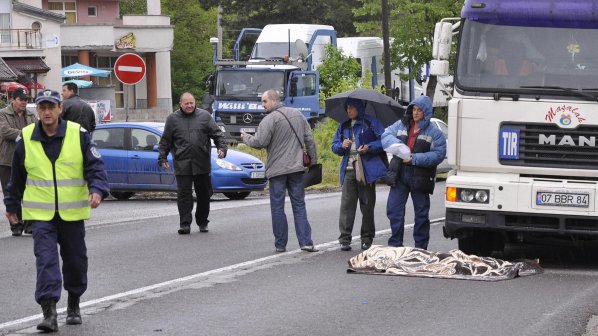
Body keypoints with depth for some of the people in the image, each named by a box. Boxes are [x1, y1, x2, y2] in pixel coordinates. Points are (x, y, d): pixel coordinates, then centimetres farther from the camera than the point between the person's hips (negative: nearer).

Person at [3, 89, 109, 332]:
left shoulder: (78, 135, -3)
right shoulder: (26, 140, 0)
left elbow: (94, 166, -4)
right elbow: (17, 178, 12)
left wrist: (97, 189, -22)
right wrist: (12, 205, 20)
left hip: (72, 212, 1)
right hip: (41, 214, -1)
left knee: (75, 259, 12)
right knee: (46, 260, -12)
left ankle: (74, 304, 33)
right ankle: (49, 312, -17)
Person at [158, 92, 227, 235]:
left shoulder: (204, 116, 7)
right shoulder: (173, 119, 7)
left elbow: (217, 134, 8)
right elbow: (165, 141, 11)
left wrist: (222, 148, -6)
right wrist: (162, 158, 5)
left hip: (202, 164, 1)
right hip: (182, 165, -1)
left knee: (204, 194, 8)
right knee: (184, 194, -6)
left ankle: (202, 222, 23)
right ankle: (185, 224, -5)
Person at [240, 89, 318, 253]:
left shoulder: (270, 119, -12)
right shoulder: (297, 115, 10)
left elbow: (259, 142, -17)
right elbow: (309, 139, 11)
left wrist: (246, 137, 3)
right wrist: (313, 160, 17)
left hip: (277, 169, -5)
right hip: (297, 168, 5)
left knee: (277, 207, 3)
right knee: (299, 205, 8)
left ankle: (280, 244, 6)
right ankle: (305, 242, 0)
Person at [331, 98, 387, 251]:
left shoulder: (371, 122, 3)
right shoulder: (343, 126, 18)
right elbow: (334, 146, 18)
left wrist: (369, 147, -16)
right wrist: (341, 145, -4)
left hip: (367, 169, -3)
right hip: (349, 169, 3)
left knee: (367, 205, 3)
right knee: (347, 204, -7)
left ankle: (367, 239, 12)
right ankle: (344, 239, -8)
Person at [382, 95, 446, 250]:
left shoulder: (434, 132, -2)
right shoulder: (401, 125, 9)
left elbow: (439, 154, -10)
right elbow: (386, 135, 4)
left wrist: (415, 159, -19)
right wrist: (396, 145, -19)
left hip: (420, 177, -3)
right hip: (400, 175, 3)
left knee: (421, 213, 6)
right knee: (394, 209, 0)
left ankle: (421, 247, 14)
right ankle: (395, 244, 10)